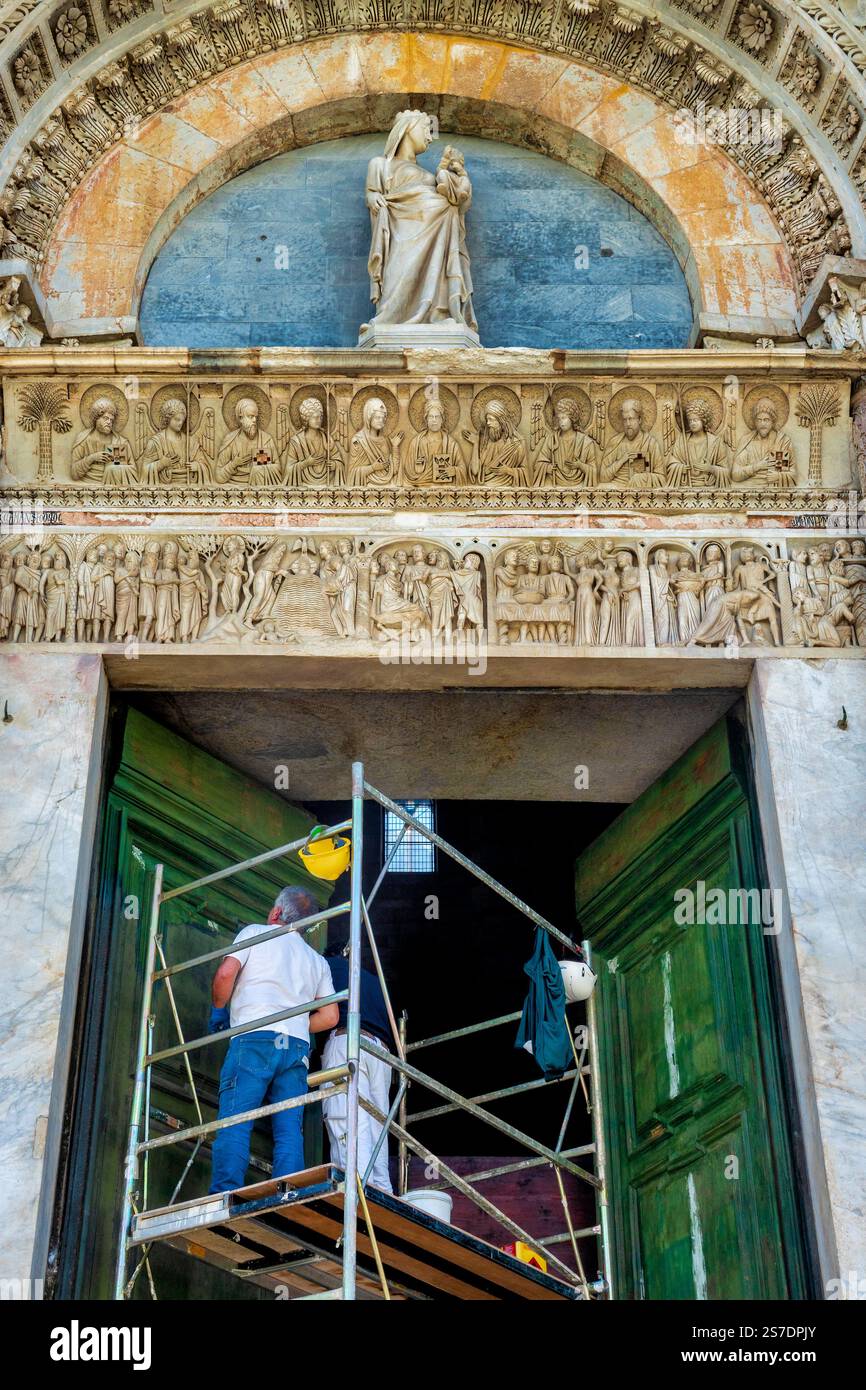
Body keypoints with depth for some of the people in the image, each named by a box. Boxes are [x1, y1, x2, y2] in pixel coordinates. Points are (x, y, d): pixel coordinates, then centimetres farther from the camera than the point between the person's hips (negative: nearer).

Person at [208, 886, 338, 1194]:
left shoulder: (255, 933, 13)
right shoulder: (317, 961, 25)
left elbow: (225, 973, -3)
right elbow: (330, 1017, 17)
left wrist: (218, 1010, 14)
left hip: (254, 1038, -4)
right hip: (297, 1047, 5)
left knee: (234, 1124, -10)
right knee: (289, 1131, 2)